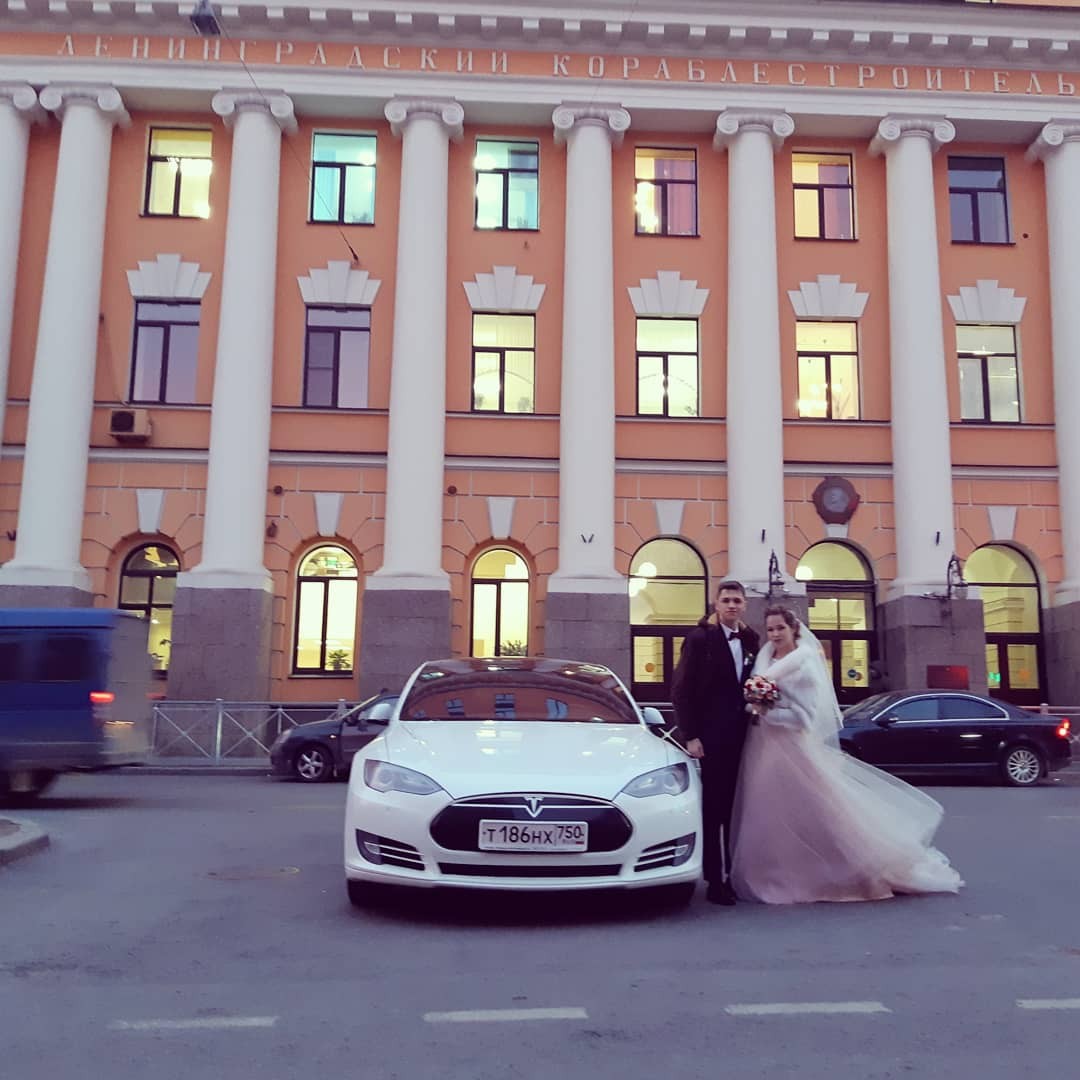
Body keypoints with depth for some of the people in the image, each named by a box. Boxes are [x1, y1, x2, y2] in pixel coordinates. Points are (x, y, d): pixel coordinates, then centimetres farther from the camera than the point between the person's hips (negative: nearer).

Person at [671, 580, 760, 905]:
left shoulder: (750, 641, 11)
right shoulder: (700, 638, -6)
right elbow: (681, 690, -8)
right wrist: (690, 736, -12)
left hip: (741, 737, 5)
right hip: (711, 736, -5)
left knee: (732, 808, 8)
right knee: (713, 808, -1)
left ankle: (728, 875, 17)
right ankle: (716, 880, 6)